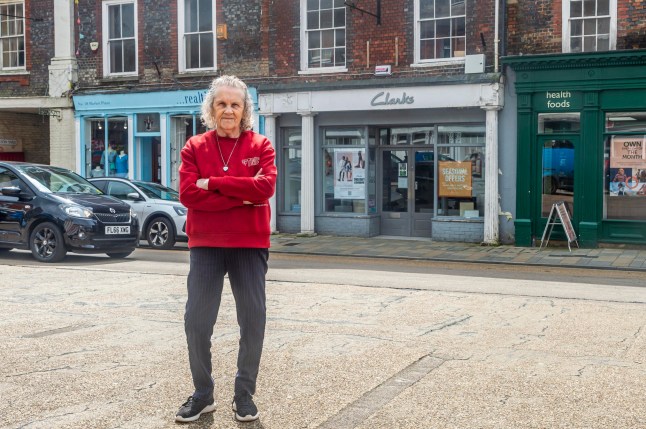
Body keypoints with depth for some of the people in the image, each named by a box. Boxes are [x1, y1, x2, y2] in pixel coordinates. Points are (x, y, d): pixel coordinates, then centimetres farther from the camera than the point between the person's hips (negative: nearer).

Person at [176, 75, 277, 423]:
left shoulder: (261, 146, 3)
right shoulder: (194, 147, 5)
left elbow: (265, 187, -14)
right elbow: (188, 193, -10)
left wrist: (213, 182, -14)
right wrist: (242, 196, -15)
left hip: (250, 244, 0)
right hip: (205, 244, 1)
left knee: (253, 319, 4)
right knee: (196, 321, 2)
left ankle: (244, 394, 21)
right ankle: (202, 394, 20)